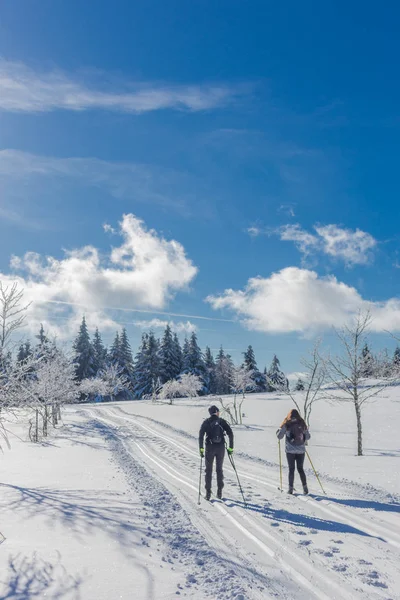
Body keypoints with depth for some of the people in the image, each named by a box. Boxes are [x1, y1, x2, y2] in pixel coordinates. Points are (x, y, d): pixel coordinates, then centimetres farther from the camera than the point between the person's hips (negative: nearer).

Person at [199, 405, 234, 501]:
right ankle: (219, 492, 15)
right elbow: (230, 434, -3)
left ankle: (208, 493, 6)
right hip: (221, 448, 1)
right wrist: (231, 448, 2)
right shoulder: (222, 421, 3)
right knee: (219, 469, 16)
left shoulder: (206, 422, 0)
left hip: (210, 448, -1)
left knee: (208, 470, 9)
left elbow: (201, 435, -11)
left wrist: (201, 449, -9)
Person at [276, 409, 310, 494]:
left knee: (291, 469, 6)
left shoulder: (287, 424, -5)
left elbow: (279, 436, -2)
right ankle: (305, 487, 9)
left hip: (290, 450, -2)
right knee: (301, 469, 13)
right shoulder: (302, 424, 2)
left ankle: (290, 488, 5)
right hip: (301, 450, 2)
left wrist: (278, 431, 18)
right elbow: (308, 436, 10)